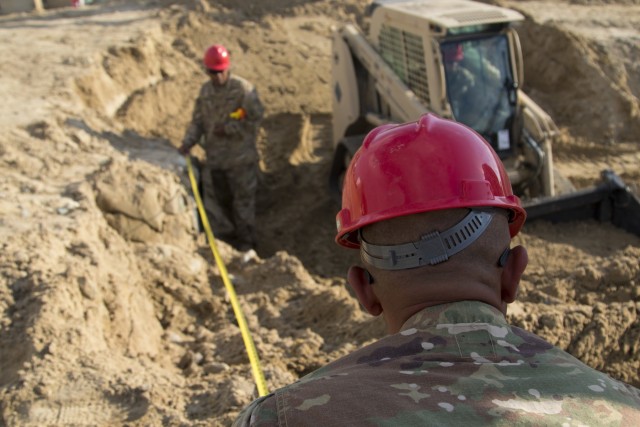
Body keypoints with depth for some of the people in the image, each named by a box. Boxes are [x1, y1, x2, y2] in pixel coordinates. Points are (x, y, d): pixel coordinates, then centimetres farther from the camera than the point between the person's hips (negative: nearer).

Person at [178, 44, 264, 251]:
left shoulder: (243, 89, -14)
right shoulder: (205, 90, 4)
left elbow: (255, 119, -15)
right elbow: (198, 121, 8)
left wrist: (228, 129, -19)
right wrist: (187, 144, -6)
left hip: (240, 158, -5)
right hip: (214, 157, 5)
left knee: (243, 200, 8)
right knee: (216, 201, 13)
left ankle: (245, 242, 23)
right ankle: (225, 237, 31)